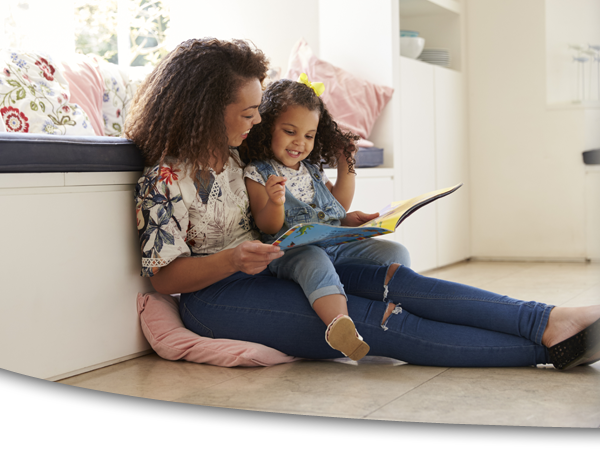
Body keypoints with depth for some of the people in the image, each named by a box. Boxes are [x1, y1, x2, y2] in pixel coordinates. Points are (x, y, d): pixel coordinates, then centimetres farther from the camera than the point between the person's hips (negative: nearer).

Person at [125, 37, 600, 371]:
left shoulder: (231, 154, 11)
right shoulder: (165, 179, -14)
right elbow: (165, 277, -14)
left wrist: (338, 223, 7)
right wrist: (233, 259, -29)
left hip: (267, 271, 8)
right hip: (216, 296, -7)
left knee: (393, 279, -18)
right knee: (368, 317, -24)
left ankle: (548, 320, -28)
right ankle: (543, 348, -30)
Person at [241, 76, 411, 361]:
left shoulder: (311, 169, 22)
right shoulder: (257, 174, 2)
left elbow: (340, 206, 29)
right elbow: (268, 227, -6)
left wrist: (345, 166, 22)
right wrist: (274, 203, -28)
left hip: (334, 244, 7)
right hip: (290, 250, -7)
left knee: (395, 253, -9)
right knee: (315, 262, -42)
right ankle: (340, 324, -63)